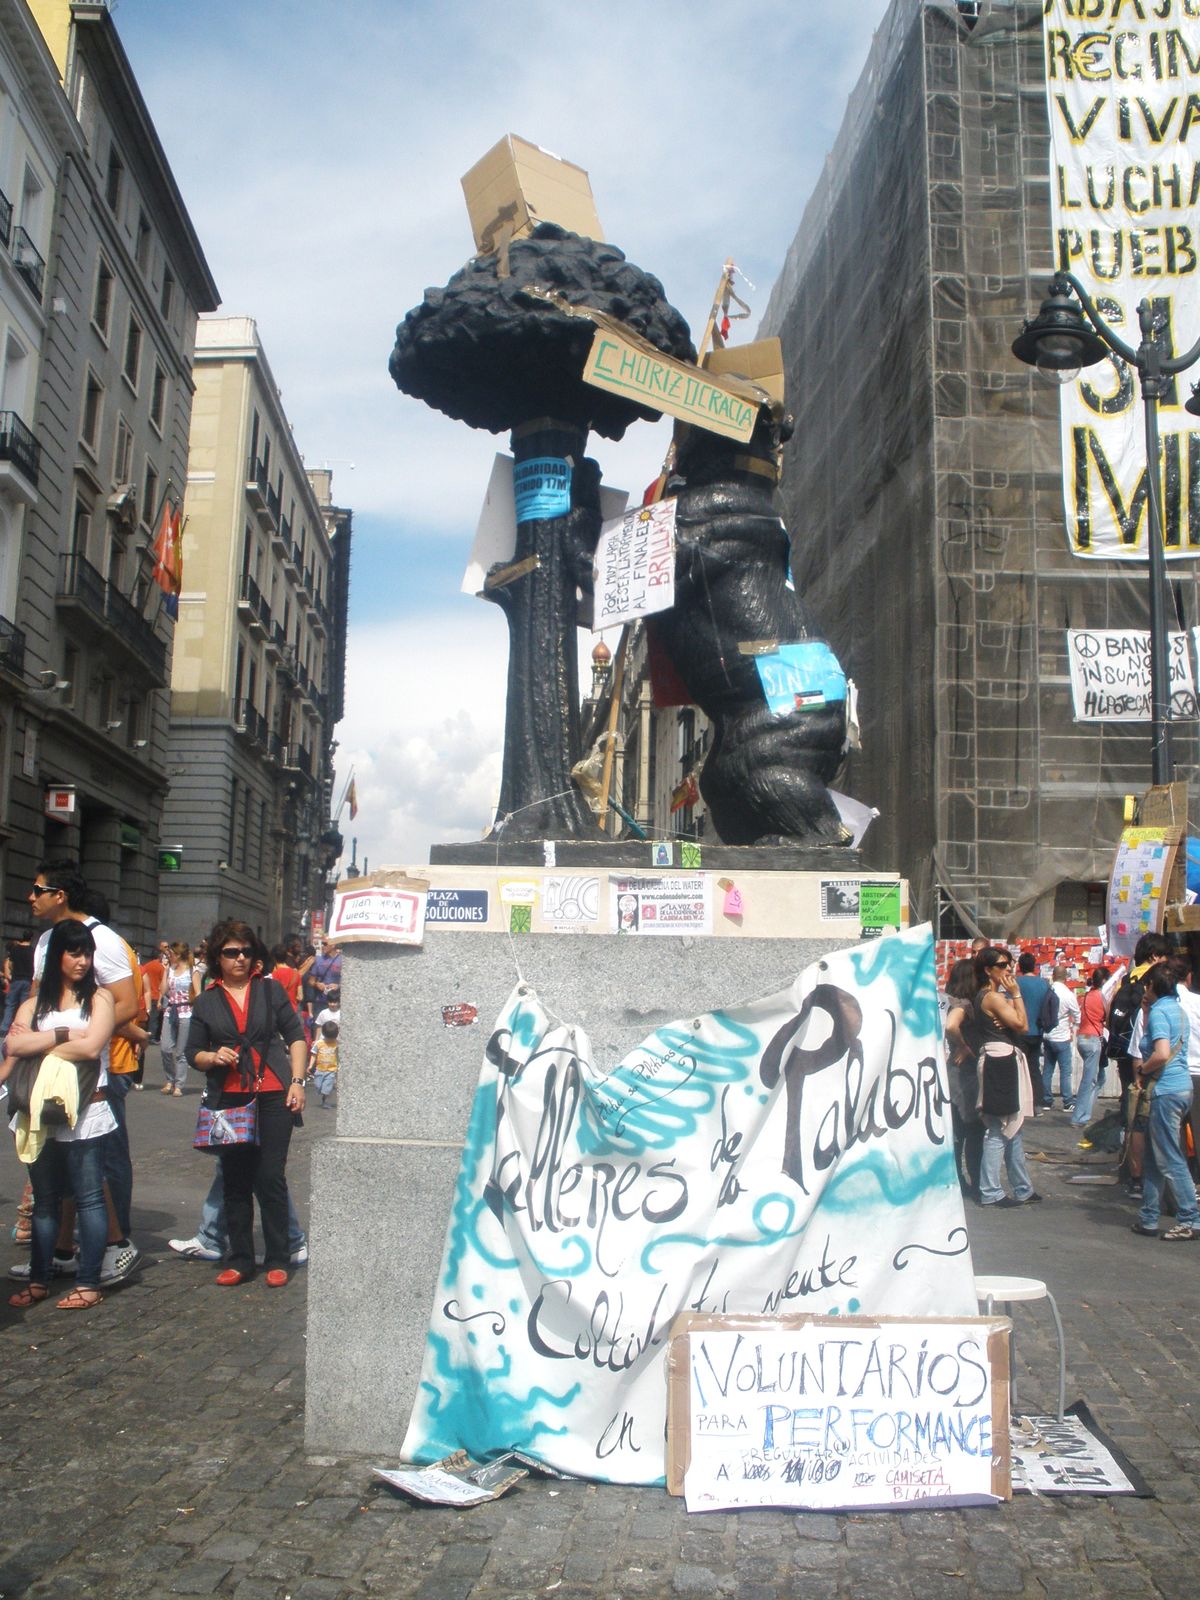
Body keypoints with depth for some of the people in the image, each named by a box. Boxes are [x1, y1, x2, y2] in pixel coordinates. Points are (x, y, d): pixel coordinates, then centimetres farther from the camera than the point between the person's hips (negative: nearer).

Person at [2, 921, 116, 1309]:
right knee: (44, 1200, 14)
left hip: (85, 1114, -4)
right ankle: (39, 1280, 23)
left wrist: (38, 1046, -6)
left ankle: (89, 1284, 7)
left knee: (89, 1198, 0)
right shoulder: (36, 1003, 11)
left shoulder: (99, 998, 1)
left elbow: (91, 1046, -15)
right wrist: (64, 1035, -16)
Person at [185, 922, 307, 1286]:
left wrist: (297, 1081, -2)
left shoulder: (270, 990, 8)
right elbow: (193, 1054, 13)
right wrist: (213, 1057, -9)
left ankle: (277, 1261, 6)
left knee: (270, 1178, -4)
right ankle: (240, 1261, 16)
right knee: (235, 1182, 5)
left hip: (273, 1096, -2)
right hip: (229, 1101, 2)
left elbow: (296, 1037, 8)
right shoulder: (206, 1002, 11)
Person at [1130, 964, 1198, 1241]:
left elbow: (1161, 1054, -25)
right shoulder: (1177, 1009, 14)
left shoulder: (1158, 1012, -13)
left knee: (1169, 1160, -1)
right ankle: (1148, 1218, 18)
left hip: (1166, 1091, -10)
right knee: (1153, 1156, 14)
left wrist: (1141, 1072, -9)